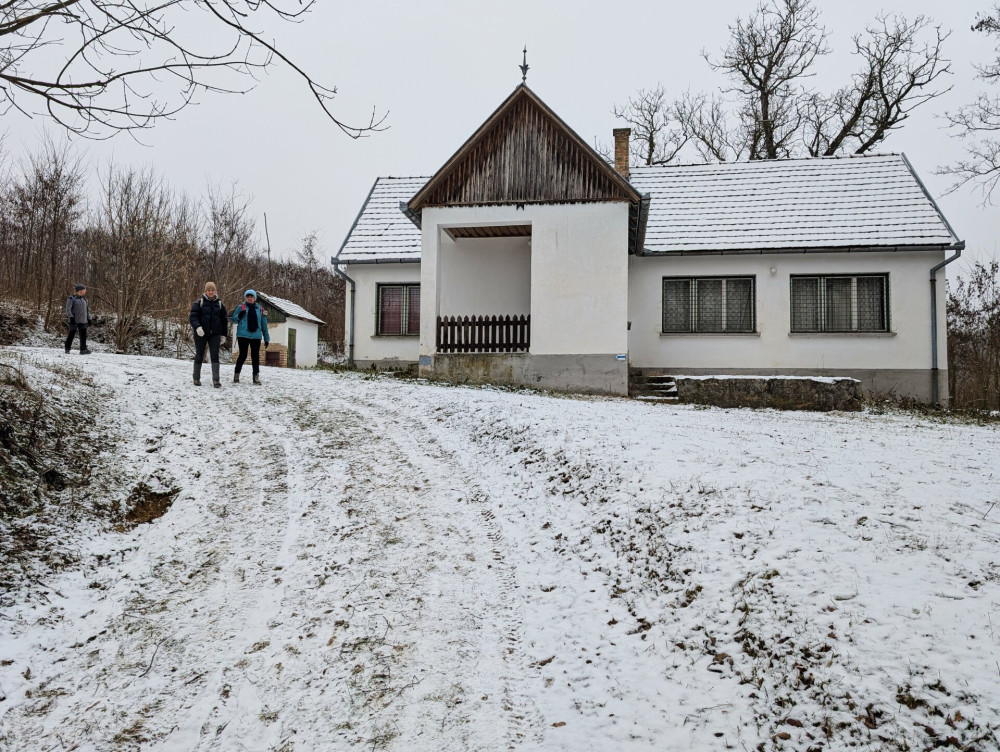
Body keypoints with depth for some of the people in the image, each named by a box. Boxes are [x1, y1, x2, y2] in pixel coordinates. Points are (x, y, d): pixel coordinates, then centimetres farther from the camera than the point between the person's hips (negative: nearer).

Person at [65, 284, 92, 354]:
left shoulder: (84, 299, 14)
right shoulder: (72, 299, -6)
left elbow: (87, 309, 21)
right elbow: (68, 309, -10)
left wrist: (88, 318, 15)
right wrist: (71, 317, -17)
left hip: (83, 321, 6)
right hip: (74, 320, -5)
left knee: (83, 335, 2)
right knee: (72, 334, 0)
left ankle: (83, 349, 7)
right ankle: (67, 349, 12)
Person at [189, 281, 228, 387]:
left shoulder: (220, 304, 7)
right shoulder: (199, 303, -2)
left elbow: (224, 320, 13)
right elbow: (193, 316, -8)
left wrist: (223, 334, 11)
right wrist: (197, 327, -26)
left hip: (215, 334, 1)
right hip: (201, 334, -1)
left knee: (215, 356, -9)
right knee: (199, 356, 8)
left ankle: (216, 380, -14)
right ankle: (196, 378, 21)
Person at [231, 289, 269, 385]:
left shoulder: (260, 309, 11)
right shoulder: (241, 307, 4)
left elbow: (264, 325, 13)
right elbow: (234, 319, 3)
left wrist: (266, 338, 10)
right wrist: (239, 316, -19)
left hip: (256, 336, 2)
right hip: (243, 335, -2)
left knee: (255, 356, 2)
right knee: (243, 355, -2)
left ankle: (256, 377, 7)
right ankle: (236, 375, 11)